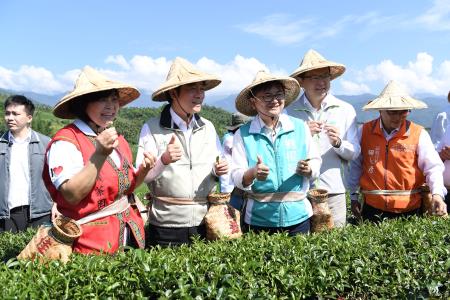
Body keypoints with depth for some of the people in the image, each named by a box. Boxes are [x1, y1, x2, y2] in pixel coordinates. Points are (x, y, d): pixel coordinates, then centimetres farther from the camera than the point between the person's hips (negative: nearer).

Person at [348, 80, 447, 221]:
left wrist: (437, 194, -22)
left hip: (409, 207, 0)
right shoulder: (365, 131, 0)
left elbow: (433, 167, -5)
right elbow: (355, 165, 9)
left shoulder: (419, 134, -4)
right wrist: (353, 196, 11)